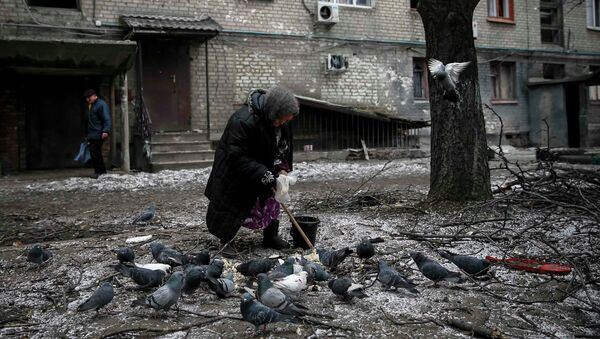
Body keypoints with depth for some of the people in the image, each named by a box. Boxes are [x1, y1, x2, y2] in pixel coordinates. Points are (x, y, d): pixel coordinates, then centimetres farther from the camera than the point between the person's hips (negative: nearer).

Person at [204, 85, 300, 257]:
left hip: (264, 170, 7)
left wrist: (282, 169, -13)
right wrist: (265, 176, -36)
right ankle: (226, 242, 19)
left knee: (271, 202, 13)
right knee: (232, 207, 1)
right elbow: (238, 158, -35)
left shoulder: (281, 122, -11)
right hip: (235, 176, -7)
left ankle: (271, 236, 30)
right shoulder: (243, 121, -36)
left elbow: (284, 148, 4)